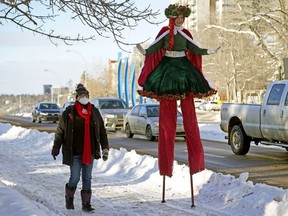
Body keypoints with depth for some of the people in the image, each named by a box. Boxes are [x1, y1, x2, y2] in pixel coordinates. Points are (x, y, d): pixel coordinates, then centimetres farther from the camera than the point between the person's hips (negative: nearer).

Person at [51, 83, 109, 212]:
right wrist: (56, 148, -1)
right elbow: (60, 131, 2)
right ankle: (69, 199, 25)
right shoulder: (69, 112, -2)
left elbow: (102, 131, 12)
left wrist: (105, 149, 9)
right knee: (75, 178, 0)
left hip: (89, 152, 3)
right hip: (75, 153, -3)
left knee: (87, 178, 6)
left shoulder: (94, 112, 7)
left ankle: (86, 203, 14)